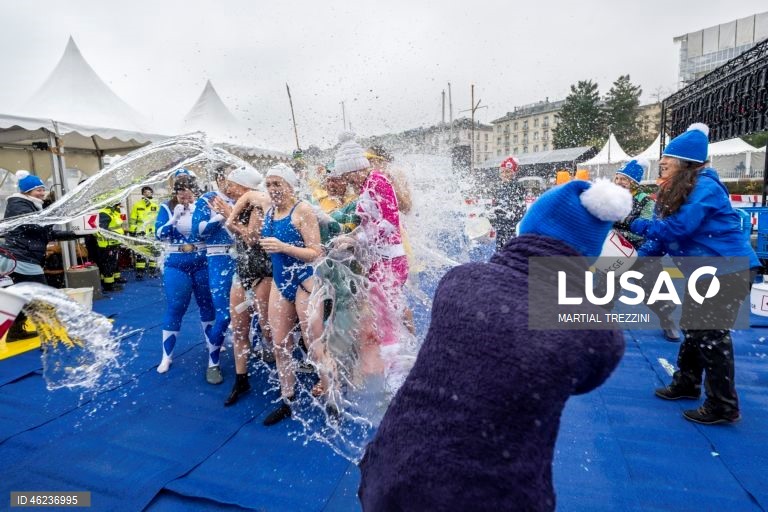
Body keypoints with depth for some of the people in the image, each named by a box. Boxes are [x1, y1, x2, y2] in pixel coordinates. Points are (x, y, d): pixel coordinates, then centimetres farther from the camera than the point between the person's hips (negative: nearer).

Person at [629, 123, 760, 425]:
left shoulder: (704, 188, -19)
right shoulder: (673, 192, 9)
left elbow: (677, 228, -27)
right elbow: (661, 236, 7)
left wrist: (633, 224, -22)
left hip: (728, 269, -9)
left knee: (711, 334, -6)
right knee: (692, 327, 17)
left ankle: (723, 406, 7)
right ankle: (686, 383, 33)